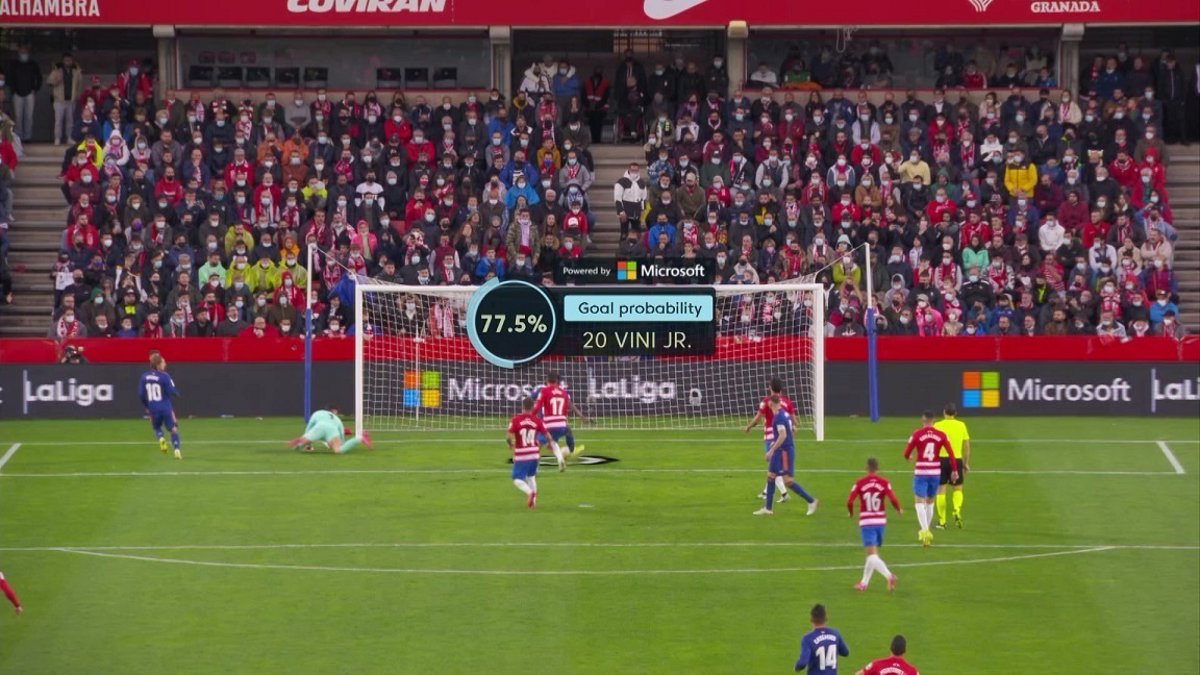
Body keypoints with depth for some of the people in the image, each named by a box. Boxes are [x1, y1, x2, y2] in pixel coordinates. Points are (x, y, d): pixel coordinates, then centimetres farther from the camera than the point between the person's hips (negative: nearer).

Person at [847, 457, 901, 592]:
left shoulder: (860, 483, -5)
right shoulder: (884, 482, -3)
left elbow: (850, 502, -9)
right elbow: (893, 499, -13)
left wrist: (851, 513, 12)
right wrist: (899, 510, 7)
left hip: (866, 521, -3)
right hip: (880, 521, 3)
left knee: (872, 554, -8)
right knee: (873, 553, 18)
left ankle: (889, 575, -30)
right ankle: (864, 583, 27)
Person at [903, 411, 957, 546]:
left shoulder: (917, 434, -6)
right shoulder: (941, 435, 0)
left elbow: (906, 454, -3)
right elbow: (951, 453, -5)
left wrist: (909, 457, 21)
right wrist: (955, 470, 2)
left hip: (920, 472, -3)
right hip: (935, 472, 3)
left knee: (920, 502, -3)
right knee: (930, 501, 18)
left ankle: (925, 530, -21)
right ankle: (925, 531, 25)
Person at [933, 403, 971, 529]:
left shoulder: (938, 426, -2)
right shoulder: (961, 425, 5)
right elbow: (967, 446, 7)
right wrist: (966, 463, 16)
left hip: (942, 459, -1)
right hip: (957, 459, 1)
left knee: (941, 490, 6)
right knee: (958, 488, 16)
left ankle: (942, 521, 5)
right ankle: (957, 511, -11)